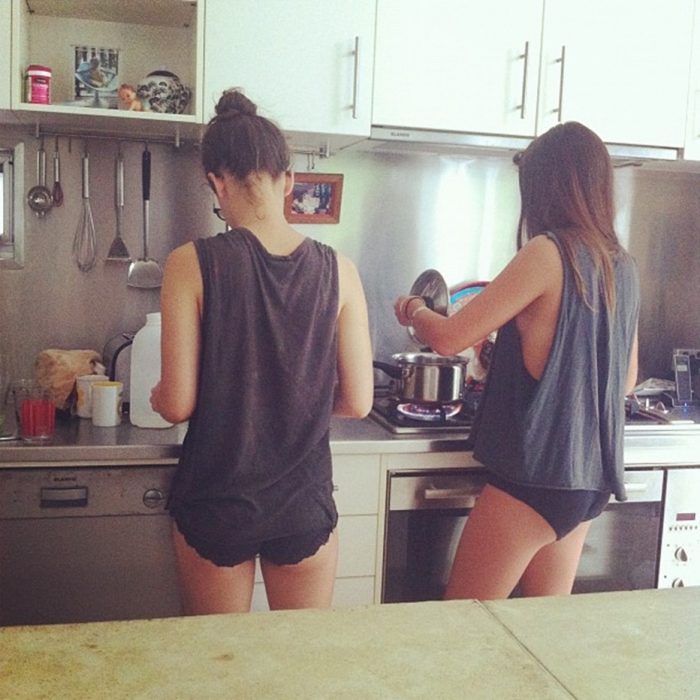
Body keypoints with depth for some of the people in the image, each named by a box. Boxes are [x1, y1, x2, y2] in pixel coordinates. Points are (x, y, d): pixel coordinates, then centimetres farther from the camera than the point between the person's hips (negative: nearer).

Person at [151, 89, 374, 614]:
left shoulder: (192, 264, -14)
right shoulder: (337, 270, -8)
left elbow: (177, 404, -13)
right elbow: (357, 402, -5)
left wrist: (156, 395, 10)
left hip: (216, 503, -1)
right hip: (305, 506, 2)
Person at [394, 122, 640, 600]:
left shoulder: (548, 252, -14)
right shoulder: (625, 267, 7)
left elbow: (448, 337, -15)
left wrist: (414, 310, 7)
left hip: (534, 475, -8)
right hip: (589, 478, 8)